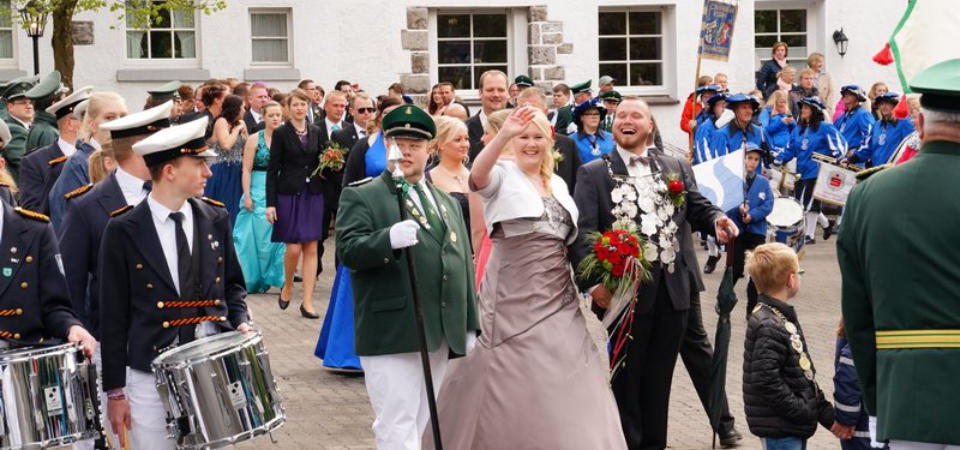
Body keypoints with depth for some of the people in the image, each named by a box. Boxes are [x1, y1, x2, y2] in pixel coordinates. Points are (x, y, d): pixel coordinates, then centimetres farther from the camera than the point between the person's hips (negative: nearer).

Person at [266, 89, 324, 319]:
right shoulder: (281, 133, -2)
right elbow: (272, 169, -3)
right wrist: (270, 203, -8)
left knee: (311, 248, 0)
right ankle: (287, 286, 22)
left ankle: (307, 301, 3)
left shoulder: (316, 132, 9)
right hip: (289, 195, -3)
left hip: (313, 195, 3)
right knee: (293, 247, -6)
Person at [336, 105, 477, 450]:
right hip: (392, 337, -6)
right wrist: (390, 239, -33)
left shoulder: (448, 203, 20)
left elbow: (463, 264, 21)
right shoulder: (360, 197, 1)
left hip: (441, 337, 6)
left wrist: (470, 328, 16)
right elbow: (347, 249, -14)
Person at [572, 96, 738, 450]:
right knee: (625, 375, 7)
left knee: (660, 377, 13)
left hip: (673, 289, 4)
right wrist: (593, 281, -22)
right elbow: (582, 232, -9)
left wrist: (716, 220, -16)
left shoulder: (677, 168, 13)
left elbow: (698, 207, 9)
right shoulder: (593, 174, 0)